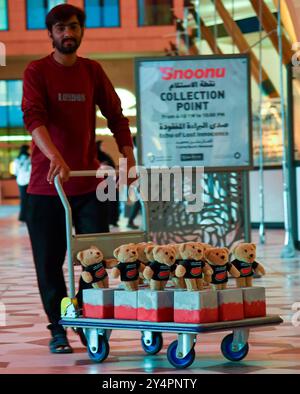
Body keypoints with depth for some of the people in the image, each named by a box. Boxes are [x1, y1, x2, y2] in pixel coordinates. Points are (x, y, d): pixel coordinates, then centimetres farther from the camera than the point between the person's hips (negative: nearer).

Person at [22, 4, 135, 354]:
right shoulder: (37, 71, -4)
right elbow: (33, 117, -19)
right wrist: (55, 157, -35)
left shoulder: (92, 71, 9)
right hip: (46, 184, -3)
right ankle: (58, 330, 16)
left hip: (88, 183, 3)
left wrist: (128, 155, -4)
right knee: (49, 262, 3)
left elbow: (115, 115, 11)